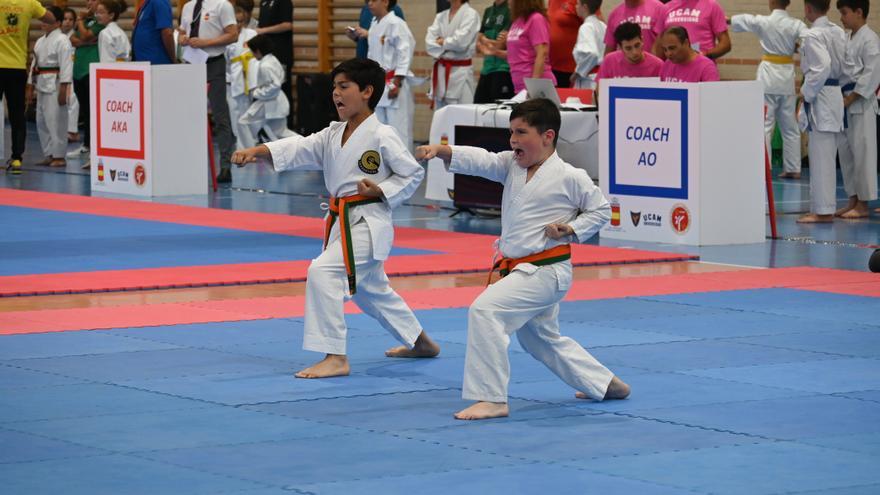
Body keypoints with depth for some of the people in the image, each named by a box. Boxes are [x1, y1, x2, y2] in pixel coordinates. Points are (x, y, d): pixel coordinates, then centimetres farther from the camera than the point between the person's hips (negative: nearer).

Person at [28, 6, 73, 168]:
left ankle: (59, 156, -3)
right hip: (42, 84, 9)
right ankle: (49, 154, 20)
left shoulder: (62, 40, -11)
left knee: (56, 120, -8)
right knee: (41, 121, 12)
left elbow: (66, 65, -16)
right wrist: (31, 86, 17)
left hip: (55, 84, -9)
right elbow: (35, 63, 20)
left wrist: (63, 89, -20)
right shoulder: (40, 41, 16)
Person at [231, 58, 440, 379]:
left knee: (323, 272, -24)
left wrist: (381, 191, -19)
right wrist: (258, 151, -17)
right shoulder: (333, 135, 10)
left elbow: (413, 174, -6)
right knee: (370, 289, 23)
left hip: (367, 222, -9)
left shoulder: (382, 136, -12)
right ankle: (420, 342, 44)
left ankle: (335, 358, -21)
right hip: (342, 222, 9)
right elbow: (299, 149, -3)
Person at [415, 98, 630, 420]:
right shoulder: (511, 166, 6)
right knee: (542, 340, 25)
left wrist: (571, 230, -14)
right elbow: (478, 160, -9)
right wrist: (441, 150, -26)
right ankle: (605, 384, 44)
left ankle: (491, 399, -22)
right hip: (519, 269, 9)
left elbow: (601, 210, 1)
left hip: (546, 271, -9)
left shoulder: (570, 177, -10)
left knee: (485, 309, -26)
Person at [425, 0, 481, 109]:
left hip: (460, 72, -6)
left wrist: (441, 42, -1)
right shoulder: (441, 16, 13)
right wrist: (447, 46, -12)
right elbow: (429, 42, 2)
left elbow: (461, 41, -17)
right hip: (441, 71, 6)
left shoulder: (470, 14, -6)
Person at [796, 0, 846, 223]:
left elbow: (821, 68, -24)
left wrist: (806, 94, -13)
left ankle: (824, 211, -3)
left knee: (821, 156, -5)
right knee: (825, 156, 14)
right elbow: (844, 66, 12)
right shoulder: (839, 32, 11)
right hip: (836, 94, 9)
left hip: (820, 98, -9)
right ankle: (821, 207, 20)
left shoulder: (813, 35, -14)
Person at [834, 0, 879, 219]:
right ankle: (853, 200, 19)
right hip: (845, 102, 9)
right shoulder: (848, 40, 15)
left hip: (861, 103, -9)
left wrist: (851, 98, -17)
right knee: (845, 152, 11)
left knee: (862, 152, -5)